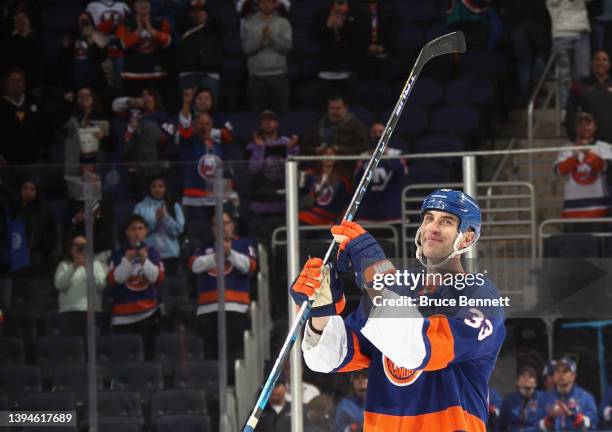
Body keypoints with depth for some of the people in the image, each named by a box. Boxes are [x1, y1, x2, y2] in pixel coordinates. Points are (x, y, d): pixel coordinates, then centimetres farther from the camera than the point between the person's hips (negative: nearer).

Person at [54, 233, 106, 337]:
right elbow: (59, 285, -2)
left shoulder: (96, 265, 17)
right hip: (69, 312, 0)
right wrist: (73, 268, -14)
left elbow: (101, 285, 0)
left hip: (92, 312, 0)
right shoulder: (64, 265, 15)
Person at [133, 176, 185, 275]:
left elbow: (178, 230, 1)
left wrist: (165, 218, -10)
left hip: (170, 254, 1)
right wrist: (155, 220, -12)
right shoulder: (141, 207, 5)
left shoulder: (174, 207, 9)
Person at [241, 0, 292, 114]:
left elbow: (287, 46, -4)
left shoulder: (283, 23, 6)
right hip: (256, 75, 0)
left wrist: (272, 37, -19)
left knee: (280, 111, -3)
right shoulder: (249, 24, 6)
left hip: (279, 75, 0)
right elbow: (247, 48, -3)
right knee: (257, 113, -2)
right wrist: (261, 38, -18)